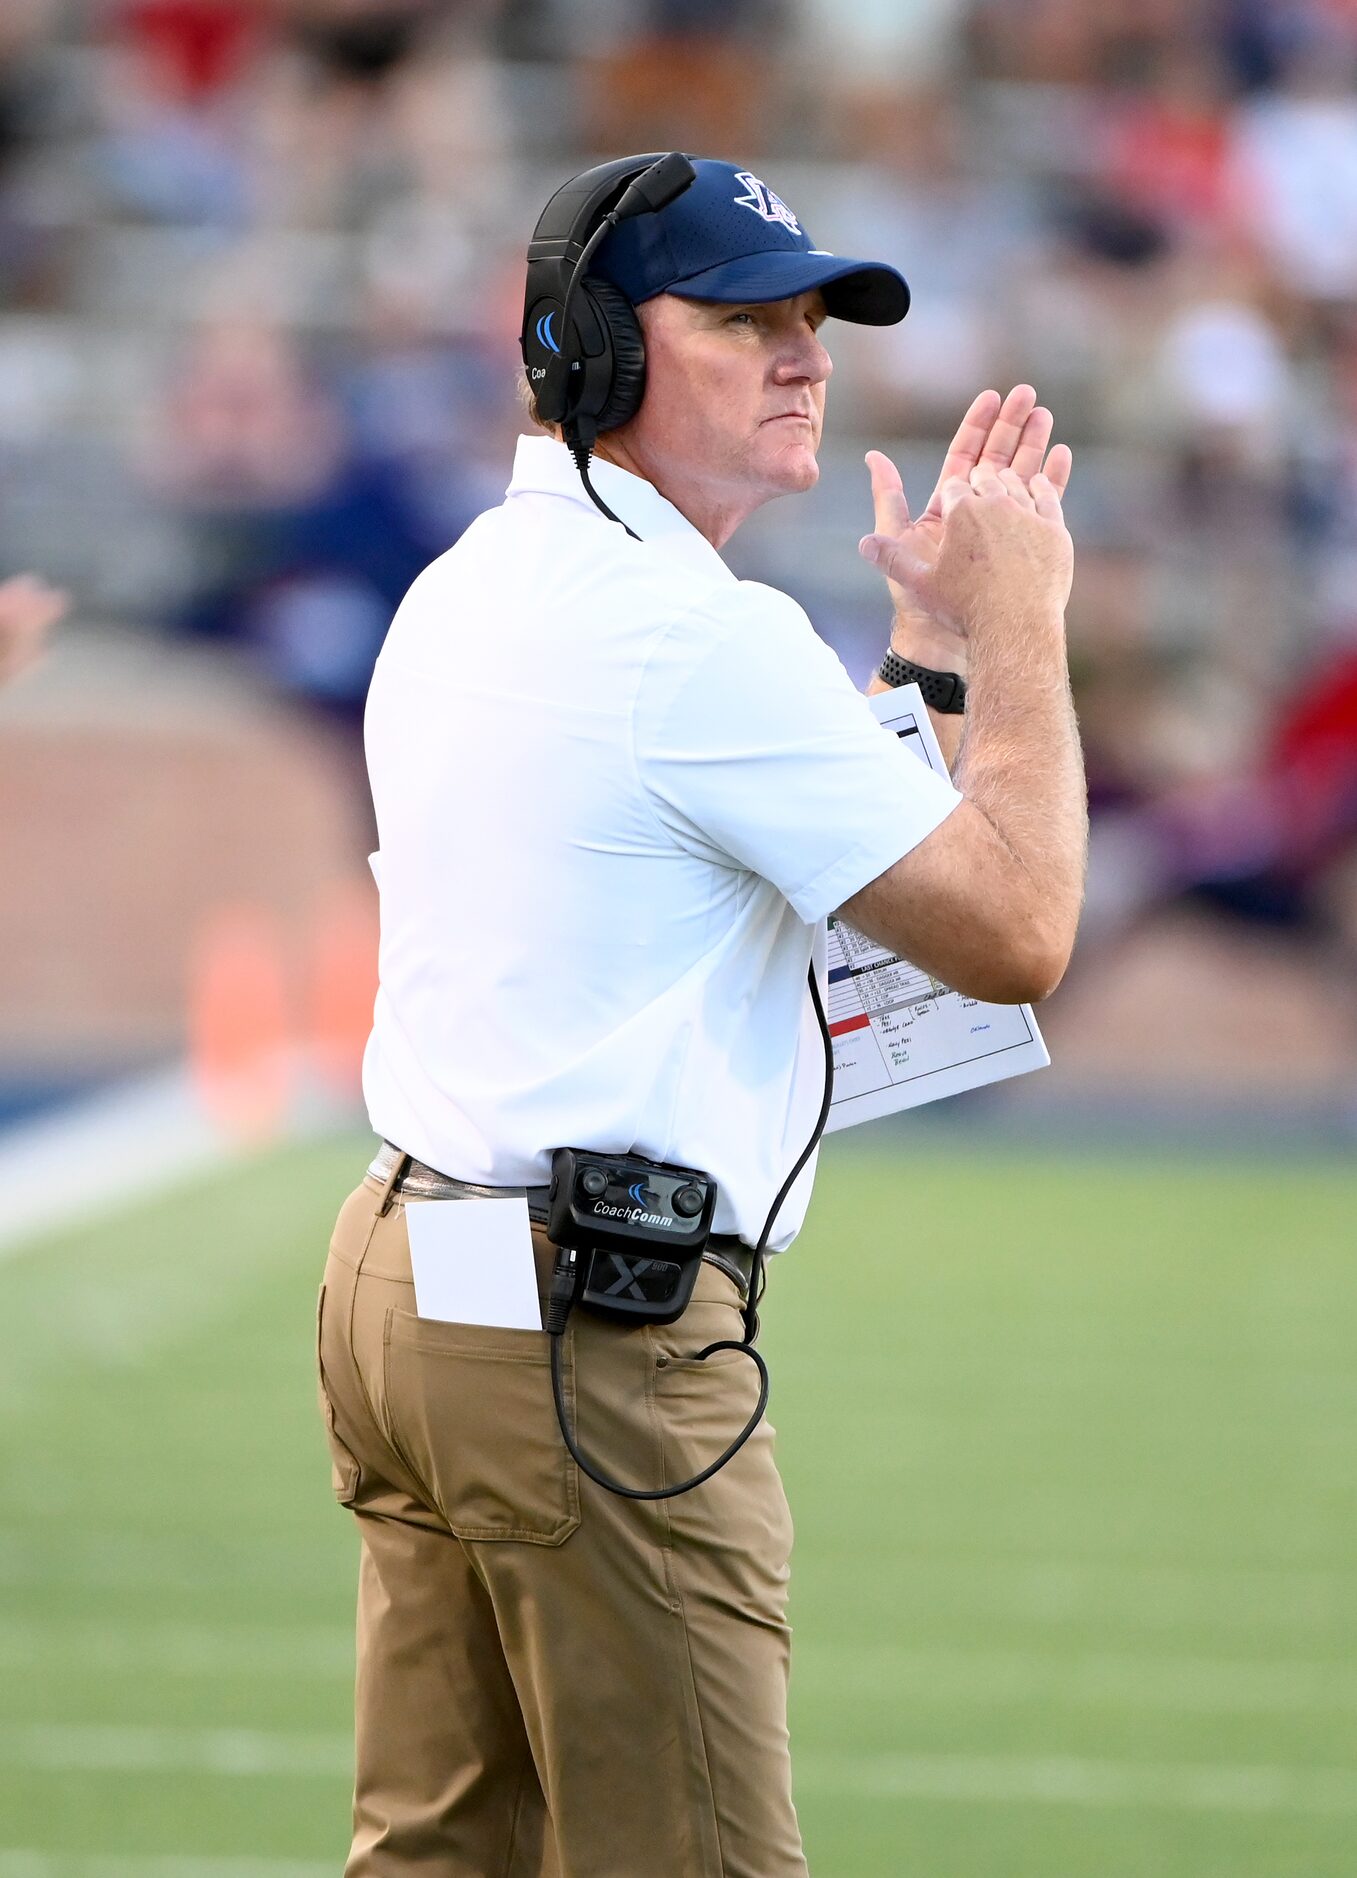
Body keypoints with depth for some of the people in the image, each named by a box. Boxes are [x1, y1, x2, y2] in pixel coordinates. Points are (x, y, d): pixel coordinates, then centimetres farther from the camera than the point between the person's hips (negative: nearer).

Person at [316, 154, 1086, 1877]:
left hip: (400, 1277, 10)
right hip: (599, 1334, -10)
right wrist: (1015, 625, -3)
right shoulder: (695, 633, -15)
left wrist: (927, 640, 18)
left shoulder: (462, 591, 15)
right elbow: (1013, 935, -14)